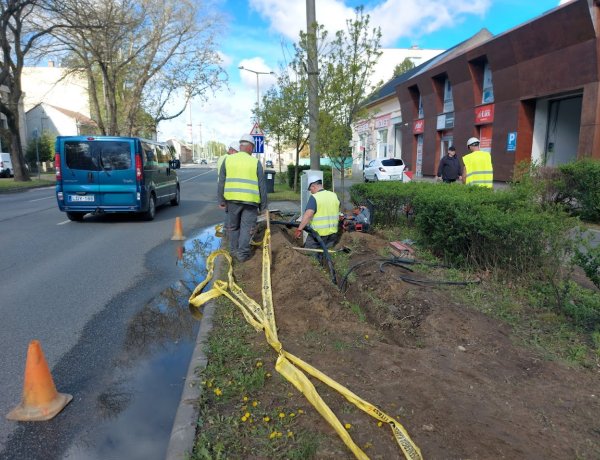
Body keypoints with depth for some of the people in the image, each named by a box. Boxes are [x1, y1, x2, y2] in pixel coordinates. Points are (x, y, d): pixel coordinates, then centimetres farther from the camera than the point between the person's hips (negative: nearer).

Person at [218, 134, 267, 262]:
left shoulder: (228, 159, 6)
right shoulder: (255, 162, 1)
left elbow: (221, 182, 7)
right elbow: (262, 185, 2)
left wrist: (221, 200, 14)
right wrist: (263, 205, 9)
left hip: (232, 199, 2)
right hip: (250, 200, -2)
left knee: (233, 226, 17)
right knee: (246, 227, 6)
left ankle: (234, 250, 26)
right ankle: (243, 253, 6)